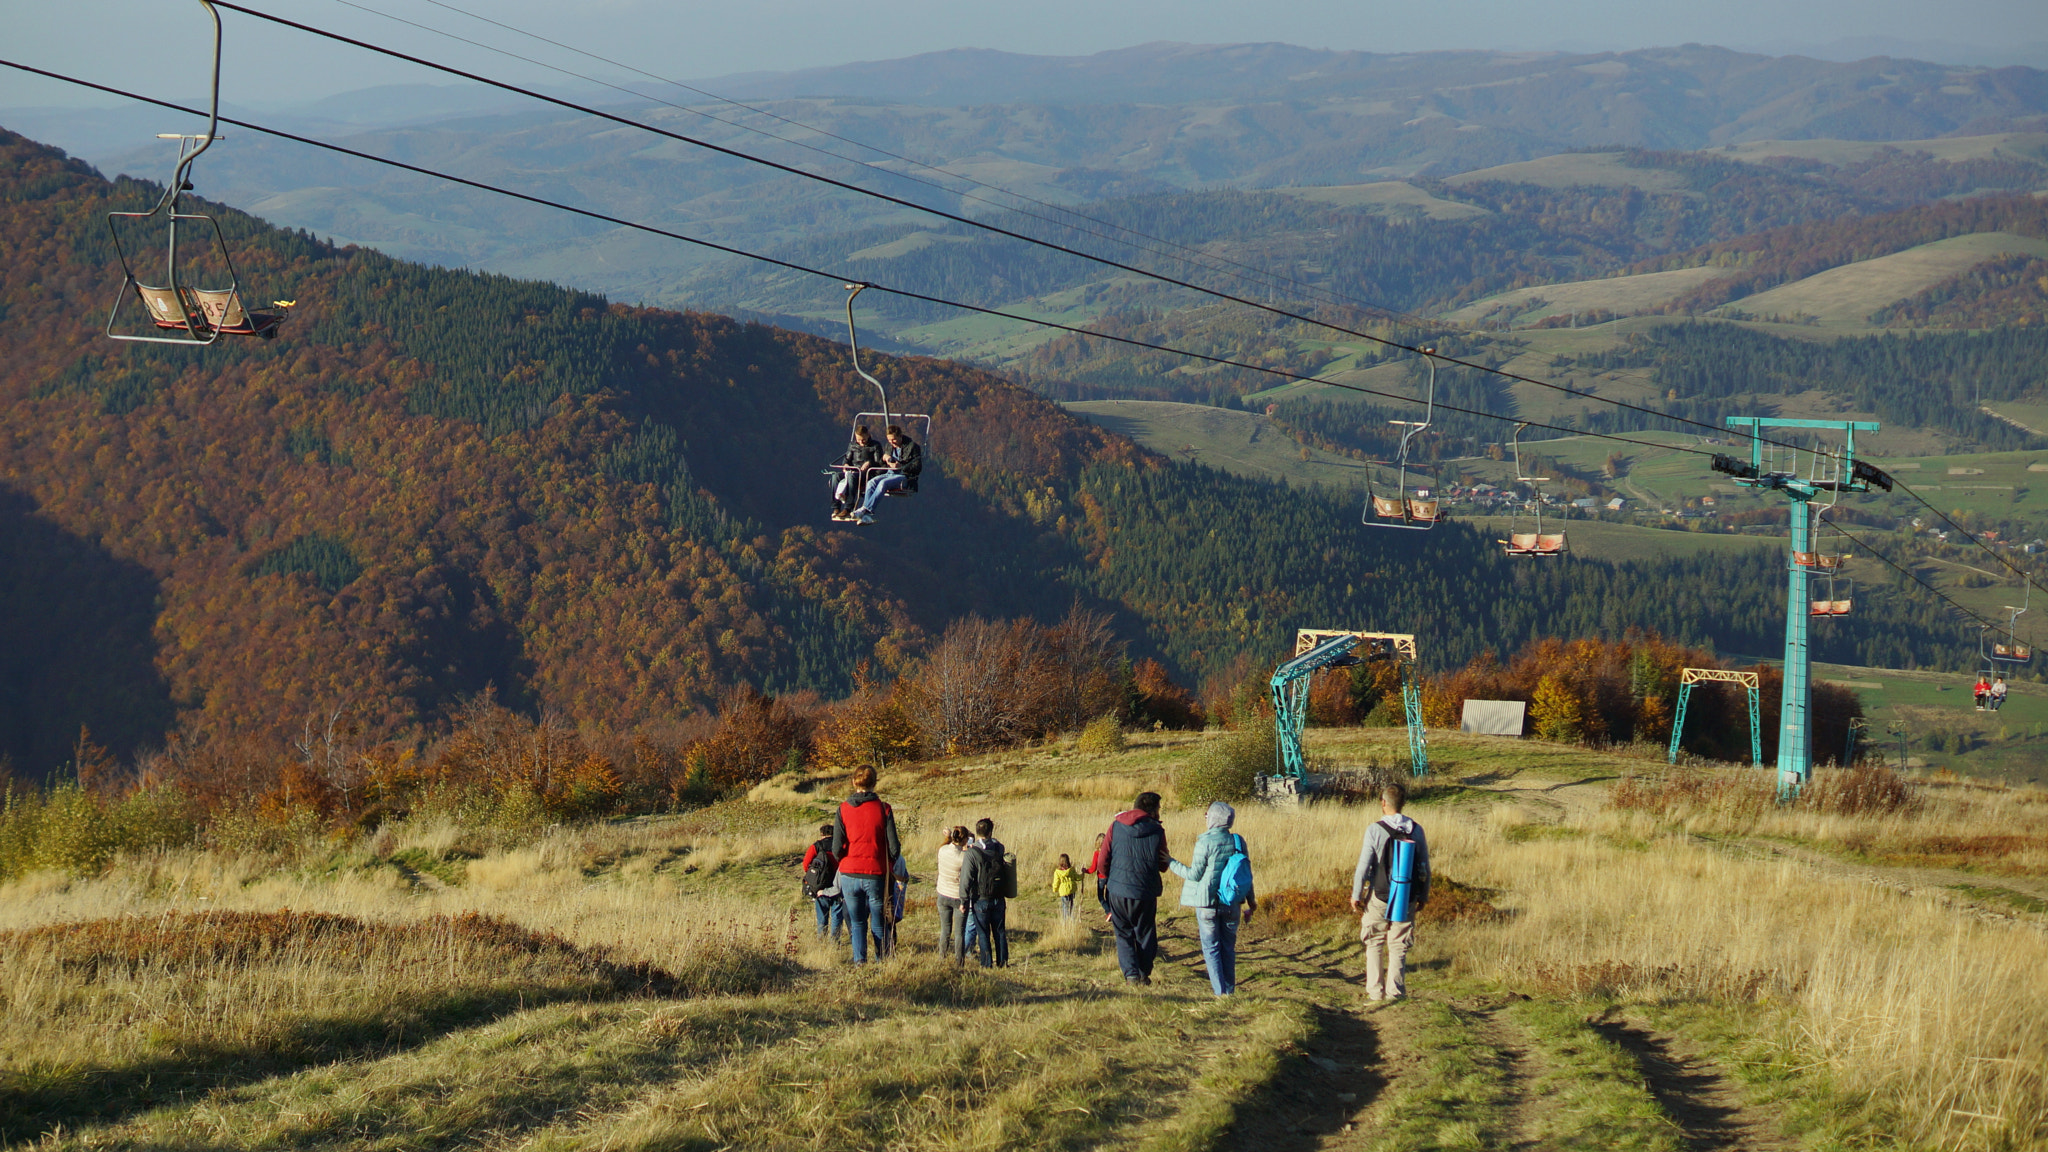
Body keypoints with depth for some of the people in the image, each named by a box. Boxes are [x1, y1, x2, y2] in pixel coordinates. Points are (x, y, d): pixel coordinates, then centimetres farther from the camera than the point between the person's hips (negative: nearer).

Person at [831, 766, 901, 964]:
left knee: (857, 924, 12)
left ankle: (859, 960, -2)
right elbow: (893, 848, -6)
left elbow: (836, 849, -6)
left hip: (849, 875, 1)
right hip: (876, 874, -1)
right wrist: (889, 865, 15)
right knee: (879, 926, 10)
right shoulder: (883, 809, -6)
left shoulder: (843, 809, -2)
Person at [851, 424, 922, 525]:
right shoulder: (889, 446, 18)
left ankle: (866, 509, -36)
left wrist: (901, 467, -23)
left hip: (905, 476, -7)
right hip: (890, 474, 7)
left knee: (883, 483, -34)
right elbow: (880, 463, 27)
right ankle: (867, 516, -34)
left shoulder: (912, 446, -4)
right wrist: (884, 457, 3)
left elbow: (918, 467, -11)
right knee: (871, 483, -23)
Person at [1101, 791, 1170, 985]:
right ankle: (1143, 974, 18)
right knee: (1145, 934, 15)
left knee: (1123, 934, 10)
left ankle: (1131, 973, -4)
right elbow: (1163, 866, 5)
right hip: (1145, 892, -1)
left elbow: (1103, 862, 2)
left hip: (1118, 891, 1)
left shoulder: (1116, 826, 1)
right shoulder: (1156, 831, -3)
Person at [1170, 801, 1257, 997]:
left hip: (1208, 902, -5)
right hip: (1231, 904, 5)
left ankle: (1220, 991, -3)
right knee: (1228, 947, 14)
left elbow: (1194, 874, -10)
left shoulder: (1205, 842, -13)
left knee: (1211, 947, 2)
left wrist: (1171, 863, 2)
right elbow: (1247, 875, 7)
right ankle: (1230, 990, 15)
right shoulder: (1238, 841, 2)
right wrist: (1251, 902, 16)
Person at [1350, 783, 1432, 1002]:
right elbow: (1425, 867, 5)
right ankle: (1395, 991, 5)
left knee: (1374, 944, 12)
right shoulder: (1416, 830, 0)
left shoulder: (1375, 830, -11)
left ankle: (1375, 990, 10)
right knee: (1399, 946, 9)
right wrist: (1423, 896, 16)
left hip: (1380, 896, -2)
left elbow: (1363, 866, -11)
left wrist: (1356, 895, -2)